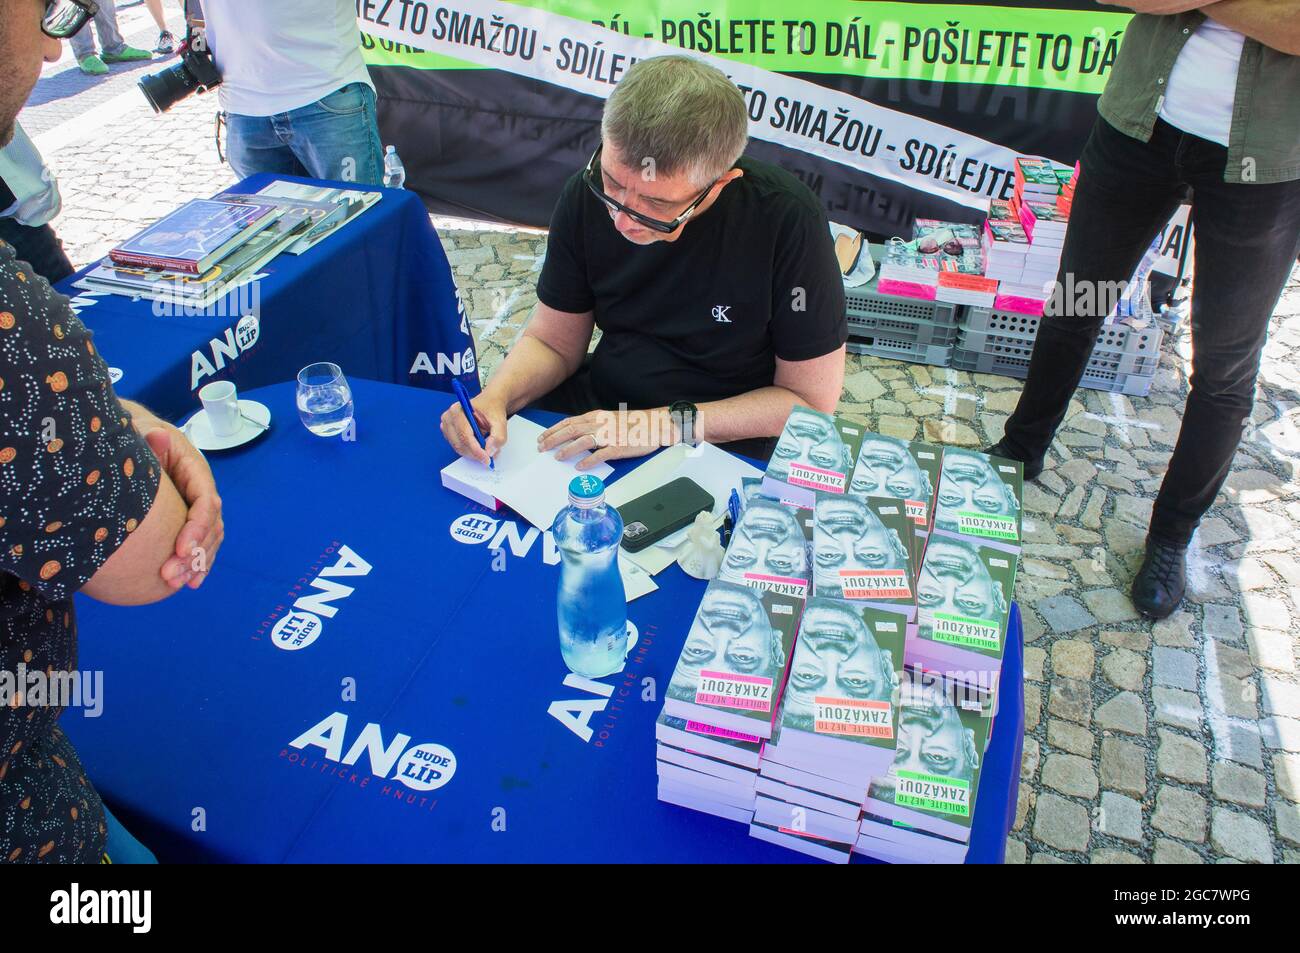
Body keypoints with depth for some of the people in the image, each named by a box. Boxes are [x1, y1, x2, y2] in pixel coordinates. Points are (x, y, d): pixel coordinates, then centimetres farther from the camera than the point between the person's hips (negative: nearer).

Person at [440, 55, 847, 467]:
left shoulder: (788, 221, -22)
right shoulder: (585, 194, -9)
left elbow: (811, 398, -14)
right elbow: (553, 342, 3)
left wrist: (670, 424, -22)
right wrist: (493, 399, -18)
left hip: (724, 444, -2)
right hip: (596, 411, 3)